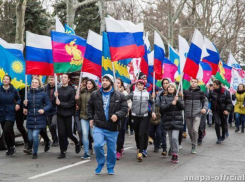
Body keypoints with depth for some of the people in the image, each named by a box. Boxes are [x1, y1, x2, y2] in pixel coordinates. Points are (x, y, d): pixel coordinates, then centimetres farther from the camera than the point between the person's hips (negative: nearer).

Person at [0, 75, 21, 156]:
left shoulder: (13, 90, -2)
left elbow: (18, 98, 13)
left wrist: (17, 104, -5)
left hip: (10, 113, -2)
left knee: (7, 130, -17)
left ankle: (12, 146, 5)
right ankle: (9, 149, 23)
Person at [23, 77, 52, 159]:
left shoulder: (43, 94, -6)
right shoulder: (28, 93, 2)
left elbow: (49, 104, -4)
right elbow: (26, 107, 12)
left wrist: (44, 110, -21)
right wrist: (25, 105, -11)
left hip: (39, 119, -3)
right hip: (30, 118, 3)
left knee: (35, 135, -11)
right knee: (30, 137, 6)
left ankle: (35, 153, 11)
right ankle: (29, 147, 42)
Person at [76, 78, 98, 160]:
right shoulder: (82, 92, 10)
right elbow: (80, 105, 15)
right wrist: (77, 99, -2)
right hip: (84, 116, 4)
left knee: (93, 134, 3)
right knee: (85, 134, 1)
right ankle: (86, 153, 8)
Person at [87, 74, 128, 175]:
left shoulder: (119, 96, -1)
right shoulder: (95, 94, 5)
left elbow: (124, 109, -3)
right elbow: (90, 106, 21)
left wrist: (117, 115, -21)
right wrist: (90, 118, 12)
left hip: (112, 128, 0)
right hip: (98, 127, 0)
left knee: (111, 149, 7)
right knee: (97, 145, -16)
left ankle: (110, 167, 29)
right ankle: (100, 163, 10)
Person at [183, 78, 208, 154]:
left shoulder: (200, 92, 1)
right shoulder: (186, 92, 4)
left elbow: (205, 101, 9)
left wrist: (205, 108, -8)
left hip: (197, 114, -2)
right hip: (188, 114, 3)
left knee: (195, 130, -15)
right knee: (190, 131, 10)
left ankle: (194, 147, -4)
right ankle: (193, 141, 35)